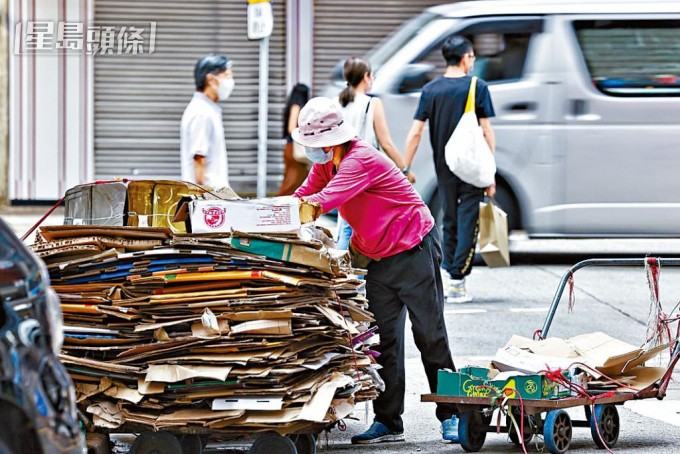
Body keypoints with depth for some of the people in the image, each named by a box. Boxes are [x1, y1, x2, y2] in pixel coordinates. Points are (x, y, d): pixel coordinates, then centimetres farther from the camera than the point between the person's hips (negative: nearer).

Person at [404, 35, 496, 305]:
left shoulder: (430, 90, 3)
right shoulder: (477, 87, -5)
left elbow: (415, 133, 0)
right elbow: (487, 132, -6)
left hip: (444, 169, 3)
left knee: (449, 223, 16)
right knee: (467, 223, 0)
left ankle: (449, 276, 14)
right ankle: (457, 282, -6)